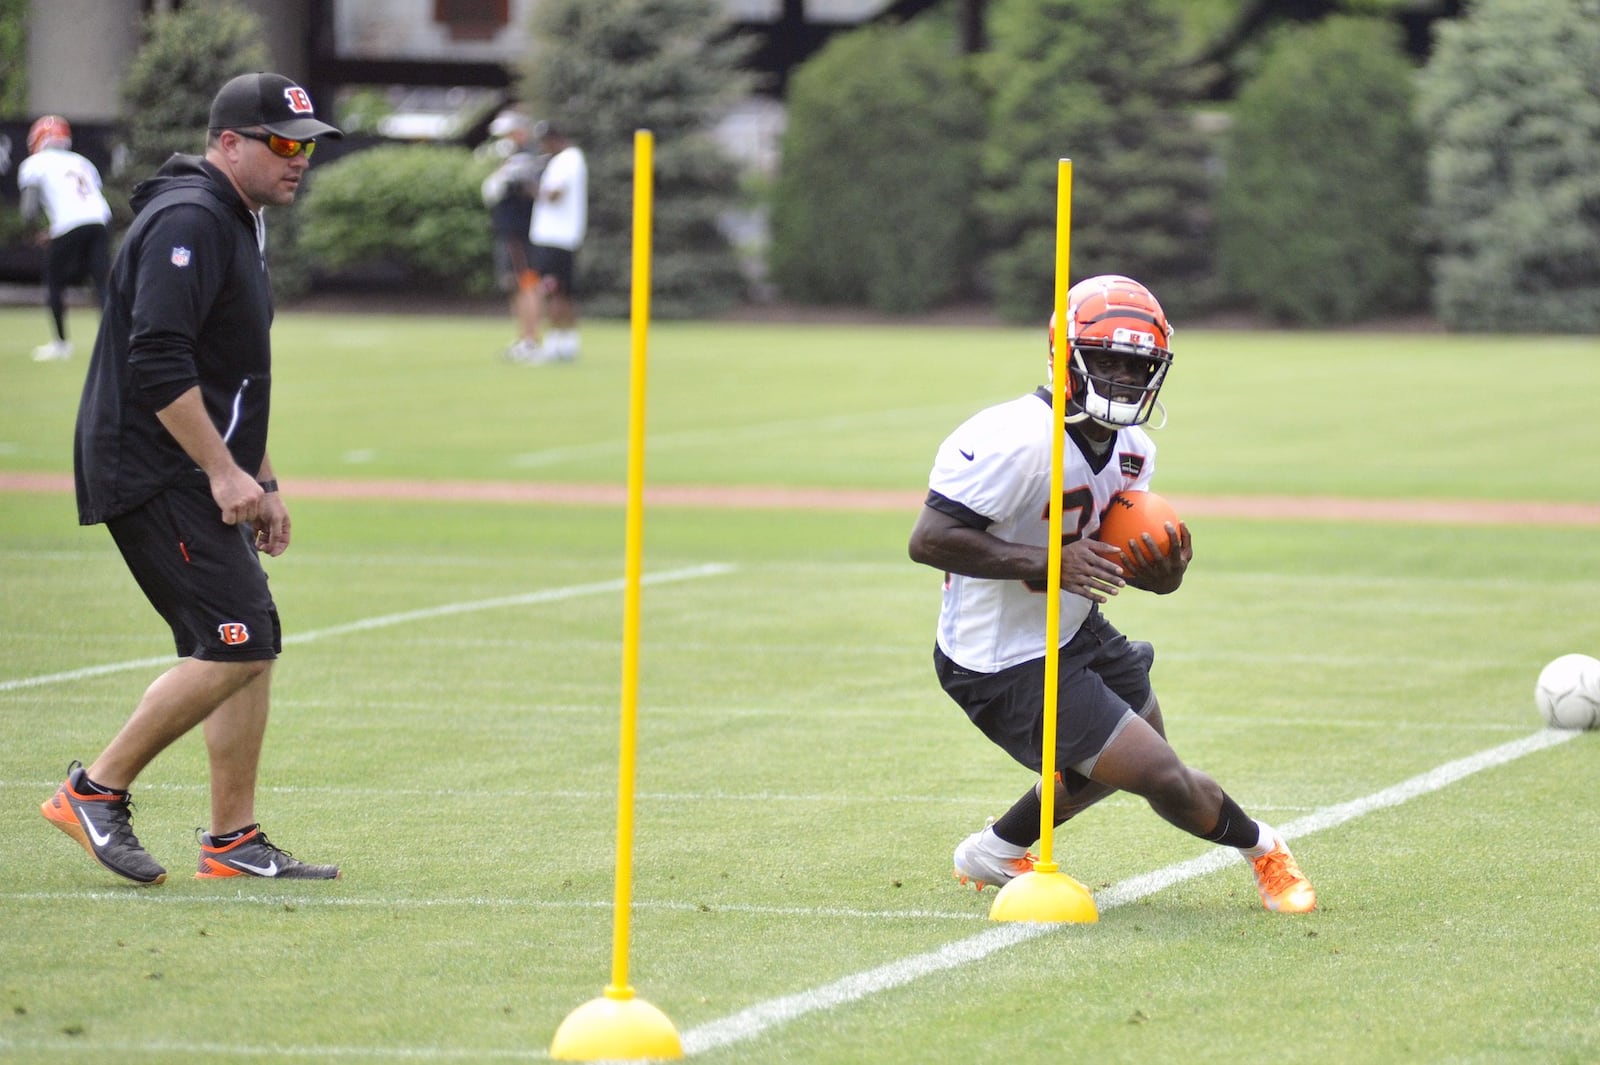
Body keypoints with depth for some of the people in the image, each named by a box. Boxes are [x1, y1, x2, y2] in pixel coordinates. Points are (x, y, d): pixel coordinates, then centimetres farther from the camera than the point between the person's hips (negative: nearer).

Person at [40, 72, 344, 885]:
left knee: (248, 647, 8)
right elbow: (158, 365, -24)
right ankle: (97, 790, -6)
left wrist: (260, 482, 25)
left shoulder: (240, 223, 19)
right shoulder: (188, 222, -15)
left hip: (198, 479, 10)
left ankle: (234, 843, 11)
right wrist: (225, 472, -23)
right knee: (234, 646, -15)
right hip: (154, 476, -10)